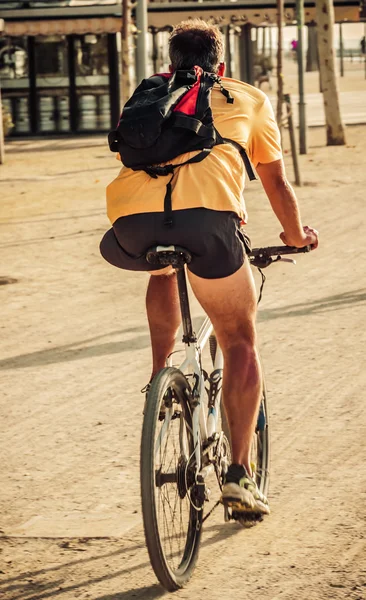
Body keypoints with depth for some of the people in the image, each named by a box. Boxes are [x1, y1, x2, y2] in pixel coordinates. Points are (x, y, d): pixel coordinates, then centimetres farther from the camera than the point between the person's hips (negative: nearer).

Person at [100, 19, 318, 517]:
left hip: (132, 217, 2)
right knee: (240, 345, 14)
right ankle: (239, 474, 7)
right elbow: (277, 183, 37)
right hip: (206, 214, -2)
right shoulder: (249, 98, 30)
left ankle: (162, 372, 30)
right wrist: (297, 237, 54)